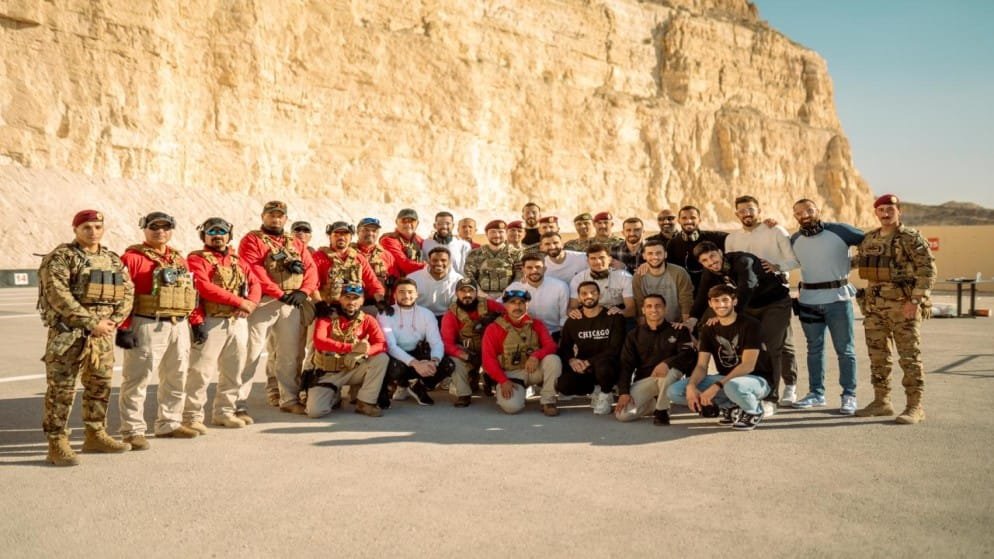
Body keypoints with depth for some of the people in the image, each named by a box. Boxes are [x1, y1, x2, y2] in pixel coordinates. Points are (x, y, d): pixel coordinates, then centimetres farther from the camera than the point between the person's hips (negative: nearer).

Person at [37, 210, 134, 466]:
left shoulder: (113, 260, 13)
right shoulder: (60, 258, -6)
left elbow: (127, 291, 11)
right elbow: (58, 295, -15)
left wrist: (115, 320, -6)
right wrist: (91, 322, -19)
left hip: (103, 333, 6)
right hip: (68, 332, -6)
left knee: (100, 386, 13)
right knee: (61, 389, -4)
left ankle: (95, 436, 26)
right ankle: (57, 444, 2)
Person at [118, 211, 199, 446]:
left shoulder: (179, 259, 15)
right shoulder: (133, 257, -6)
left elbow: (191, 292, 19)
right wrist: (124, 328, -16)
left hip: (179, 326, 7)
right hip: (147, 326, -7)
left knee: (175, 378, 16)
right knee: (137, 380, -3)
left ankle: (169, 424, 30)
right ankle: (132, 431, 6)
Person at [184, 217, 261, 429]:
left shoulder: (238, 261, 18)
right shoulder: (197, 259, 0)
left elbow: (255, 284, 8)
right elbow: (204, 288, -15)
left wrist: (250, 304, -14)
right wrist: (238, 301, -18)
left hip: (238, 322, 6)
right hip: (211, 323, -6)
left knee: (233, 371, 12)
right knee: (201, 372, -6)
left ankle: (224, 412, 24)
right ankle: (192, 416, 3)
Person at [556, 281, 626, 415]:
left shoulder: (614, 318, -3)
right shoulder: (572, 321, 8)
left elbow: (614, 349, -12)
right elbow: (564, 348, 5)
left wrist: (589, 362, -22)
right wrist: (571, 360, -19)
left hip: (607, 366, -3)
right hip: (582, 368, 3)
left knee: (602, 365, -39)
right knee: (563, 386, -26)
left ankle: (606, 394, -4)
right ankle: (595, 390, 6)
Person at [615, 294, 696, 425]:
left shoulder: (678, 331, 0)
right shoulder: (634, 335, 6)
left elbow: (688, 355, -15)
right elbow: (626, 365, 1)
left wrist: (666, 363, -35)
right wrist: (623, 392, -12)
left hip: (668, 377, -2)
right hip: (643, 380, 2)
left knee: (670, 369, -38)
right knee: (622, 415, -19)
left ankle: (662, 410, -14)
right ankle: (652, 402, 13)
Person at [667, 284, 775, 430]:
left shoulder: (749, 324, -12)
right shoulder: (708, 329, 4)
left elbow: (748, 365, -20)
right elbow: (701, 366, -2)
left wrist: (717, 386, -29)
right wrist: (691, 386, -24)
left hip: (757, 379, -6)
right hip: (726, 379, 6)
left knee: (732, 386, -43)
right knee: (674, 391, -12)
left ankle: (754, 411, -7)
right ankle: (730, 407, -1)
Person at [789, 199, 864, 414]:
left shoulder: (839, 231, -6)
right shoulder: (794, 240, 6)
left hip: (838, 298, -4)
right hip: (808, 301, 4)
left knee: (845, 350, 2)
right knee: (814, 349, 12)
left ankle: (849, 396, 10)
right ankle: (816, 393, 22)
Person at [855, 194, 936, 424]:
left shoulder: (912, 238, -6)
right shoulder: (868, 240, 12)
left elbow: (928, 270, -11)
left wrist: (915, 300, -18)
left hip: (903, 305, -6)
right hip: (874, 305, 6)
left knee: (910, 357, -3)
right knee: (877, 356, 10)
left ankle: (915, 407, 3)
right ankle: (881, 402, 20)